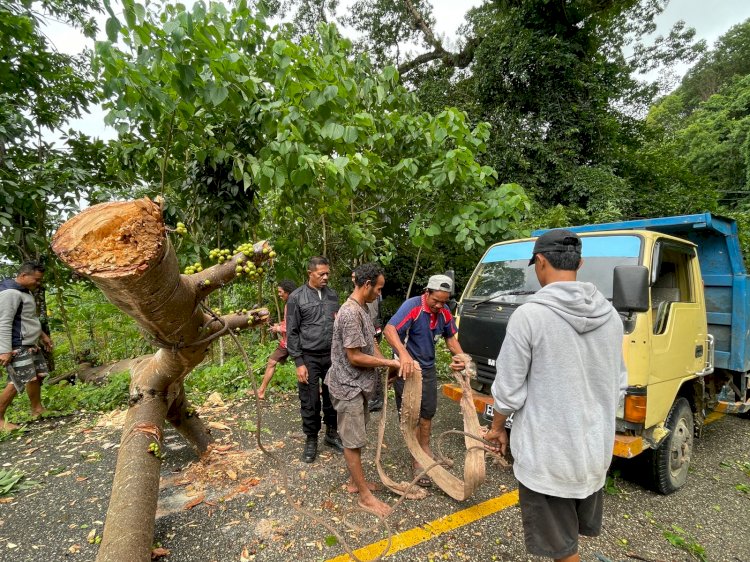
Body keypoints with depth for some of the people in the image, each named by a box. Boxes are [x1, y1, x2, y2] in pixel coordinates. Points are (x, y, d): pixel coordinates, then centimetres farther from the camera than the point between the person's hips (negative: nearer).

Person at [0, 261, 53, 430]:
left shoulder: (26, 291, 13)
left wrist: (42, 335, 26)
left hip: (30, 344, 10)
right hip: (17, 347, -10)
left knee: (38, 375, 14)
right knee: (17, 382, -7)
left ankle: (37, 409, 27)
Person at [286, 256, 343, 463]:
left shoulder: (332, 295, 6)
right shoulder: (296, 297, -6)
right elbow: (292, 332, -5)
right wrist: (299, 363, -9)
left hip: (332, 356, 4)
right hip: (309, 358, -3)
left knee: (333, 397, 13)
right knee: (310, 402, 7)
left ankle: (331, 434, 33)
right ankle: (311, 439, 27)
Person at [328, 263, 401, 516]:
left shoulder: (363, 309, 6)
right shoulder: (350, 313, -25)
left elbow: (371, 343, 13)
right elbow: (354, 357, -24)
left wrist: (388, 367, 4)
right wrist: (389, 362, -15)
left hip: (359, 384, 9)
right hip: (348, 386, -9)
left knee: (356, 438, 20)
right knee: (353, 441, 4)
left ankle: (354, 481, 35)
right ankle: (365, 495, 15)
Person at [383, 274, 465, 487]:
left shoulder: (445, 313, -4)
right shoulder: (412, 306, -25)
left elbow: (451, 337, 9)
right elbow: (389, 329, -37)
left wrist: (460, 356, -11)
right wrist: (403, 353, -54)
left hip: (428, 368, 7)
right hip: (407, 368, -6)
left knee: (428, 412, 20)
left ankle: (425, 448, 42)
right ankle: (417, 461, 20)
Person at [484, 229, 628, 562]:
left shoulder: (529, 315, -21)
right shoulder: (610, 315, -2)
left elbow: (509, 391, -15)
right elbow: (618, 386, 8)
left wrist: (497, 427, 3)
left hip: (547, 452, -6)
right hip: (596, 447, 6)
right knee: (574, 532, 27)